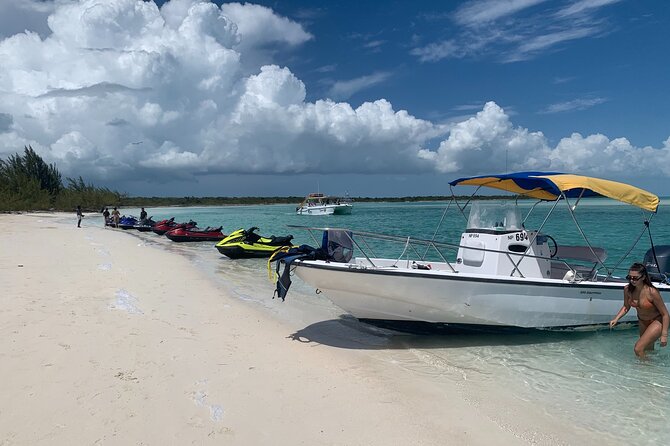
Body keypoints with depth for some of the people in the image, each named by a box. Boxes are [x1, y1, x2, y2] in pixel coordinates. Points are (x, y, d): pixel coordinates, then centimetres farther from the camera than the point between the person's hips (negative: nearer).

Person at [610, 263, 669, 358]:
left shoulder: (652, 292, -31)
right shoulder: (627, 289, -16)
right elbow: (626, 307, 3)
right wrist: (616, 319, -11)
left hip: (657, 322, -6)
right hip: (642, 322, 6)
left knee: (638, 349, -18)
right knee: (648, 350, 26)